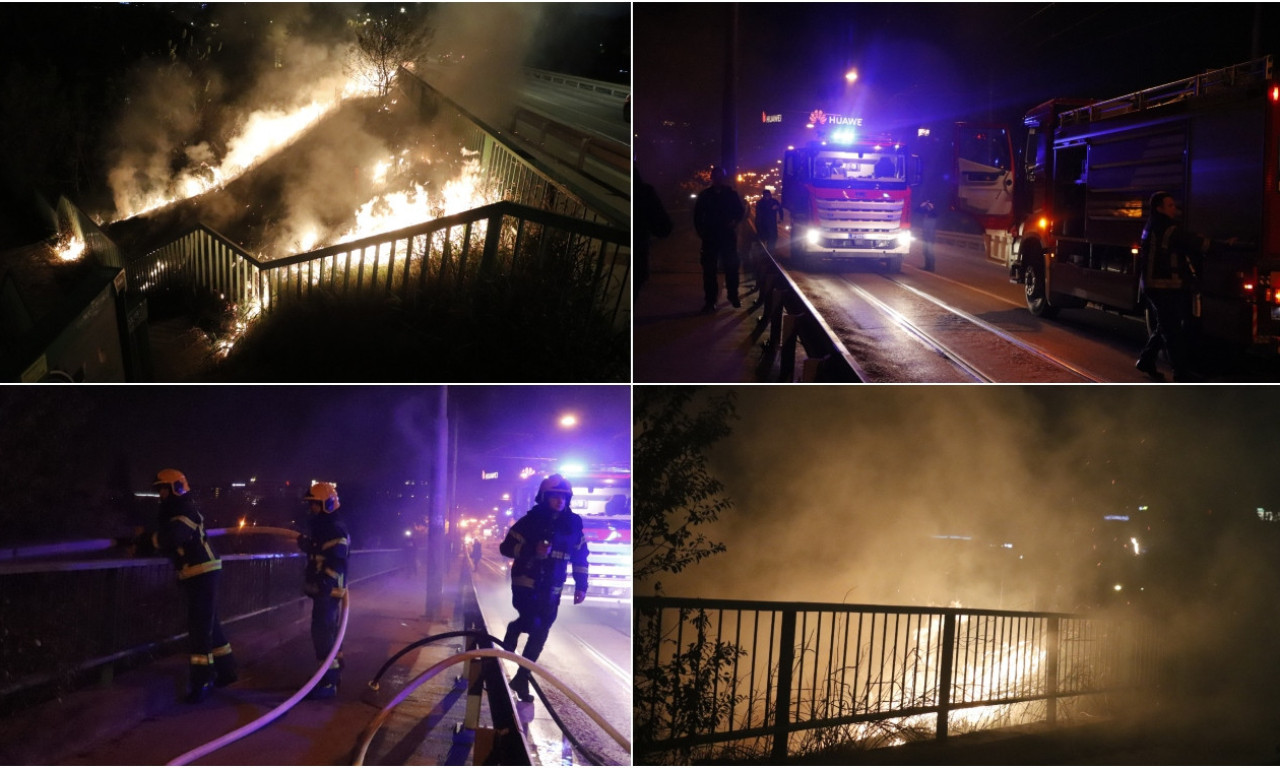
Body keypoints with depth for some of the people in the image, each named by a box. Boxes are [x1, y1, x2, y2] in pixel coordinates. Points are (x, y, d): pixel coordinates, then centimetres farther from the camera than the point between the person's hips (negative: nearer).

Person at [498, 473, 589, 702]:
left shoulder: (573, 524, 4)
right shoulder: (530, 521, -8)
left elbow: (580, 556, 14)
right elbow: (506, 547, -8)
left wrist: (581, 585, 9)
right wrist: (532, 549, -23)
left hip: (551, 590, 4)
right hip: (526, 584, -4)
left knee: (540, 634, 4)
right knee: (533, 623, -21)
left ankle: (522, 677, 13)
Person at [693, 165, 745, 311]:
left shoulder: (731, 194, 2)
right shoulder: (705, 195, 4)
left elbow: (741, 211, 8)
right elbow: (698, 215, 9)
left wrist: (735, 222, -10)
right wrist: (701, 231, 0)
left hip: (728, 237, 0)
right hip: (710, 237, 0)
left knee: (731, 267, 4)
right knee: (709, 269, -1)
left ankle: (733, 296, 17)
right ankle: (710, 300, 1)